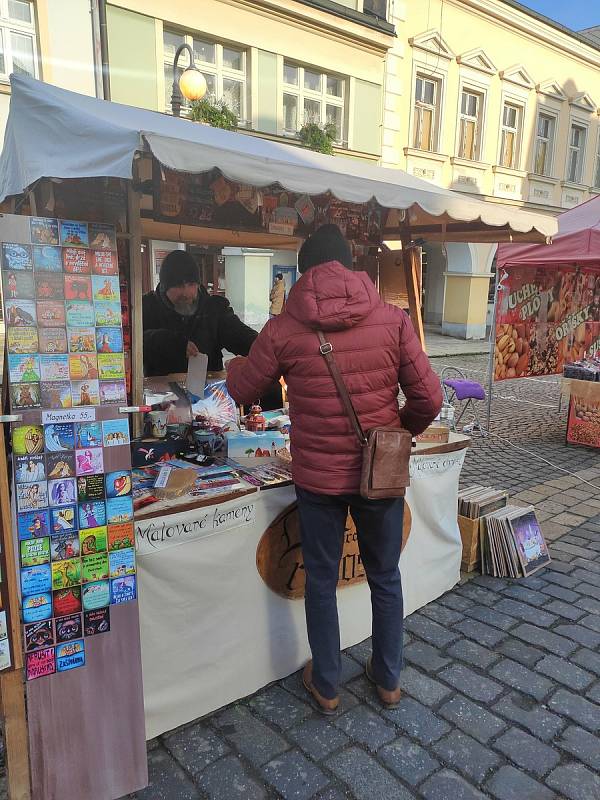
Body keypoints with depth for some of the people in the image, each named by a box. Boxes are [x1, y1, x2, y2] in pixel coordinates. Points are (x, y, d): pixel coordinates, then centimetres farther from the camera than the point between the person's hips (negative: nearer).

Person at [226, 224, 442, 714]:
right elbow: (429, 398, -8)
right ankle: (389, 679, 40)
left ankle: (327, 687, 36)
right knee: (386, 578, 22)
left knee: (322, 582, 18)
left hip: (318, 477, -1)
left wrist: (234, 365, 27)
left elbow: (242, 391, 4)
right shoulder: (393, 319, -8)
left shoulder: (283, 329, -10)